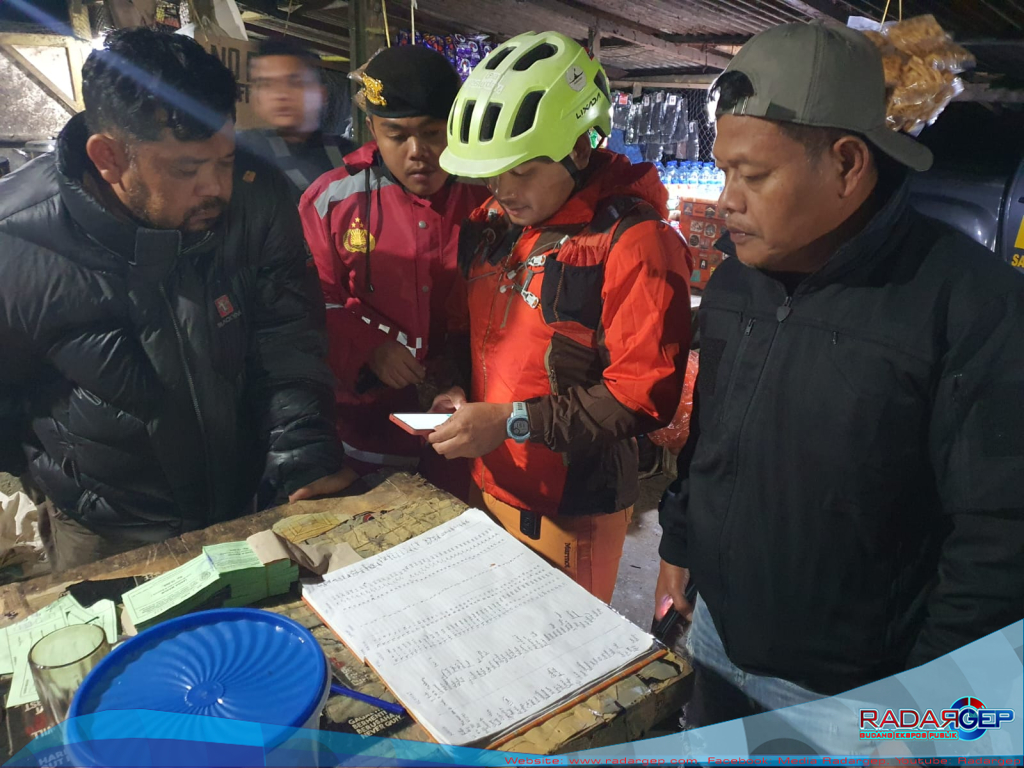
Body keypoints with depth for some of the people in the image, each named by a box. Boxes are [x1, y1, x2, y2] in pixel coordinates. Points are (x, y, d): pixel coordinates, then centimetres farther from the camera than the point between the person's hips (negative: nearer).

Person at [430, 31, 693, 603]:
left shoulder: (634, 243, -18)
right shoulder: (495, 221, 5)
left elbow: (645, 394, -21)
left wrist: (512, 421, -23)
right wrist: (458, 395, -3)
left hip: (572, 509, -7)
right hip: (486, 486, 7)